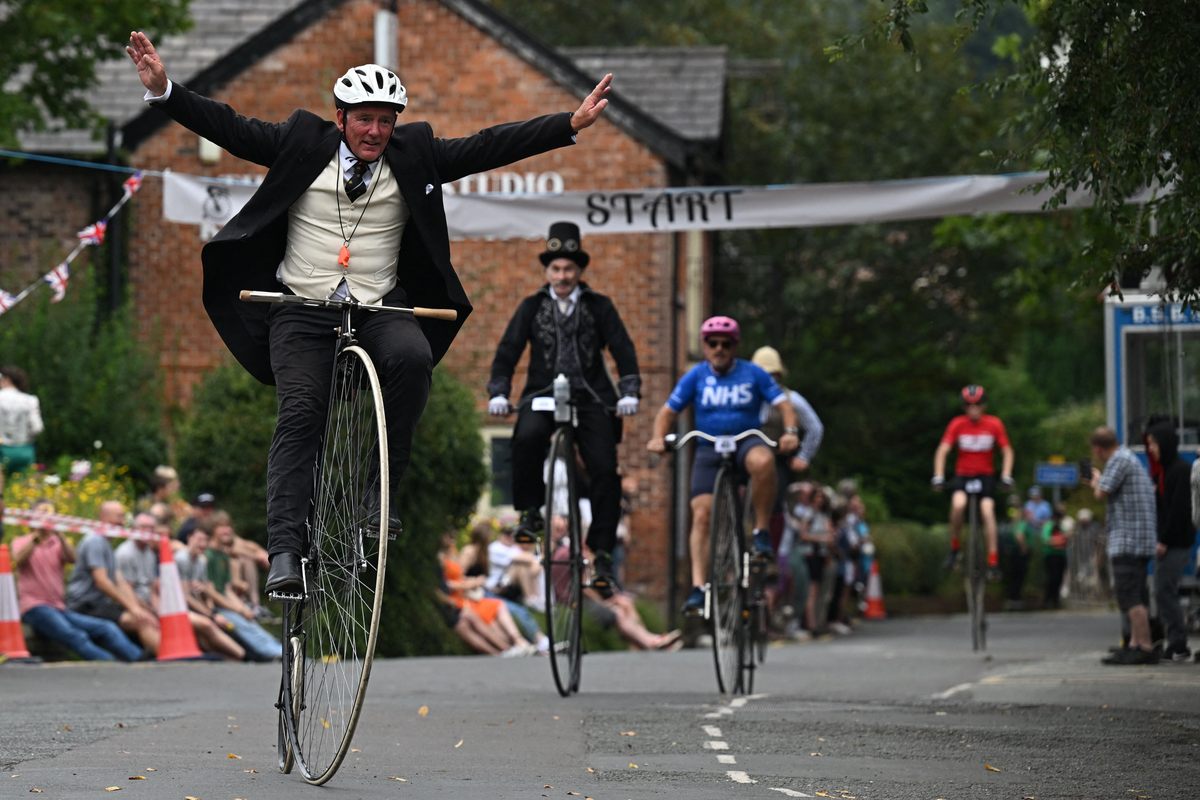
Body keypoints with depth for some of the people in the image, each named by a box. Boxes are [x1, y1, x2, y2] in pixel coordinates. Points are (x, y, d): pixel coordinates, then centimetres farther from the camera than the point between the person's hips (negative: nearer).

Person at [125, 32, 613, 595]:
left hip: (381, 310, 1)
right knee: (300, 412, -19)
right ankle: (285, 551, -23)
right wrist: (163, 89, -12)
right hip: (302, 310, -1)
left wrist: (573, 124, -6)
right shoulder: (303, 143, 3)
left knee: (413, 357, -30)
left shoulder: (414, 154, 6)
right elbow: (230, 129, 0)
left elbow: (489, 146, 2)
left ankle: (382, 491, -16)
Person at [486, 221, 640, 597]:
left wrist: (629, 392, -15)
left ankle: (603, 556, -6)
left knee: (604, 470, -14)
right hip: (543, 395, 0)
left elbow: (622, 349, 0)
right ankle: (530, 512, -14)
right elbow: (508, 350, 4)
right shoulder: (532, 307, 8)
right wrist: (498, 392, -11)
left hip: (590, 397, 0)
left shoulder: (599, 307, 6)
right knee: (527, 437, -33)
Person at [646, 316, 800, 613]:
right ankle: (698, 586, -16)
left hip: (746, 442, -1)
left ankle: (762, 531, -20)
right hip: (709, 449, 1)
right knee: (701, 514, -15)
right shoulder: (696, 376, 4)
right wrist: (658, 437, -15)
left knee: (763, 461, -38)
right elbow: (669, 410, 5)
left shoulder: (752, 374, 2)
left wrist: (790, 431, -19)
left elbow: (783, 403, 0)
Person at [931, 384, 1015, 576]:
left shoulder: (994, 424, -8)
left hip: (986, 475, 0)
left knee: (987, 510, -19)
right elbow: (942, 451, -12)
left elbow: (1007, 452, -2)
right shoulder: (957, 424, -10)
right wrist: (938, 476, -23)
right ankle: (954, 548, -10)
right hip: (962, 474, 0)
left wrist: (1006, 475, -14)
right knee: (958, 504, -28)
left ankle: (993, 560, -16)